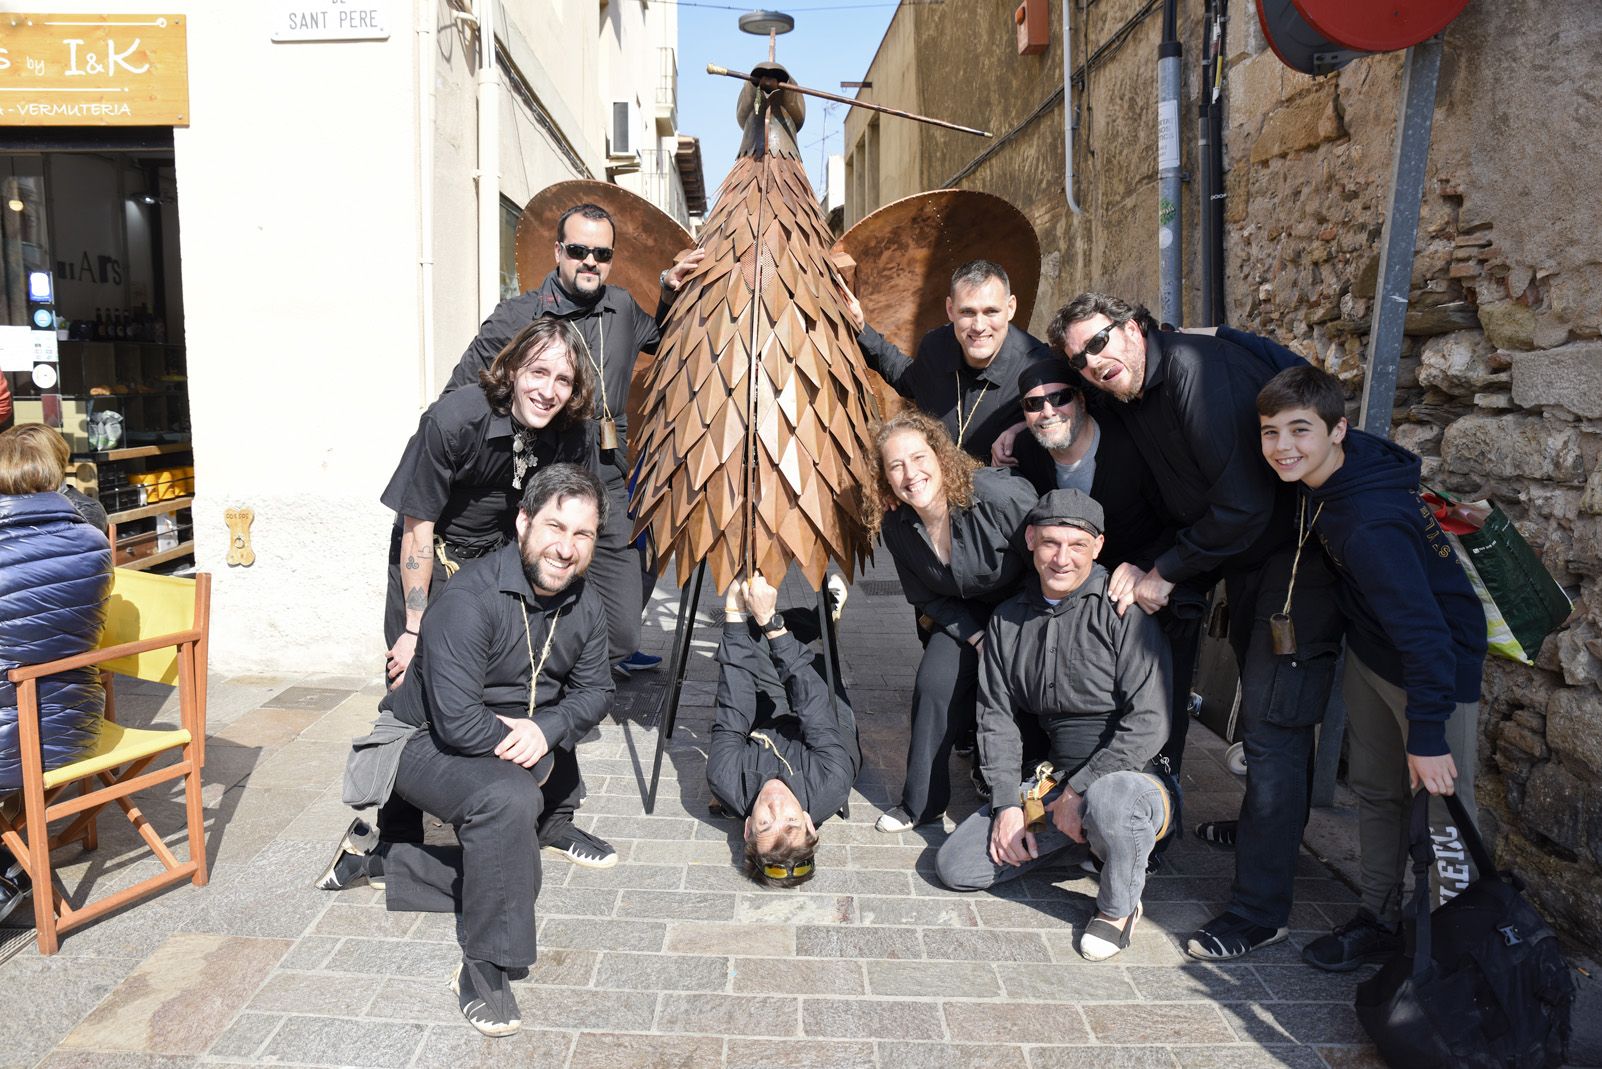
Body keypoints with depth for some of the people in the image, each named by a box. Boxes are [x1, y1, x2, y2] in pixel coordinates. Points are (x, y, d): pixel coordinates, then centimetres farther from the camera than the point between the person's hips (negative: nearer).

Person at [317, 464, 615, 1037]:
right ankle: (485, 968, -21)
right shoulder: (470, 599, -30)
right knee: (510, 797, -37)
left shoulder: (585, 605, -7)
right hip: (426, 740, -8)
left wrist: (545, 730, -22)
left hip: (516, 744, 8)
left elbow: (594, 690, -2)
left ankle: (375, 860, 26)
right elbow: (458, 721, -35)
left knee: (511, 873, 12)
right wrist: (518, 749, -20)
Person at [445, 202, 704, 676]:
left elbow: (664, 342, 34)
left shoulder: (623, 308, 10)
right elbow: (457, 398, 6)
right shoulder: (518, 316, -2)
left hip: (608, 495, 4)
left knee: (621, 634, 6)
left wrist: (670, 293, 16)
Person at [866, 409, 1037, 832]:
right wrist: (978, 638, -11)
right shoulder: (896, 523, -14)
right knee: (934, 683, -15)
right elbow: (924, 597, 0)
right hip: (961, 618, 4)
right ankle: (921, 802, 2)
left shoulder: (1002, 496, -31)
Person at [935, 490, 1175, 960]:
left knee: (1109, 799, -42)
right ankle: (1086, 838, 12)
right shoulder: (1008, 619, 6)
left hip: (1134, 776, -5)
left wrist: (1080, 790, -18)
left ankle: (1119, 907, -8)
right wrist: (1006, 803, -4)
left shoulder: (1123, 611, -12)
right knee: (954, 866, -5)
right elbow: (995, 716, 7)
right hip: (1057, 777, 6)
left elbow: (1149, 722, -18)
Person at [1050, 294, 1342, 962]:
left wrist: (1166, 573, -16)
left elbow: (1244, 502, -26)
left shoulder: (1198, 369, -24)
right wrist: (1139, 566, -7)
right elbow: (1176, 499, 11)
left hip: (1301, 548, -9)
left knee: (1271, 726, -10)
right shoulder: (1126, 397, 4)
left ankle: (1260, 910, -2)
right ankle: (1270, 827, 40)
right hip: (1243, 554, 9)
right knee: (1258, 707, 20)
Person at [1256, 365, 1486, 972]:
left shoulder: (1367, 528, -37)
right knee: (1375, 789, 16)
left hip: (1436, 664, -9)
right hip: (1369, 651, 9)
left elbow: (1424, 634, -36)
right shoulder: (1334, 466, -11)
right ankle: (1380, 920, 30)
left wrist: (1427, 736, -33)